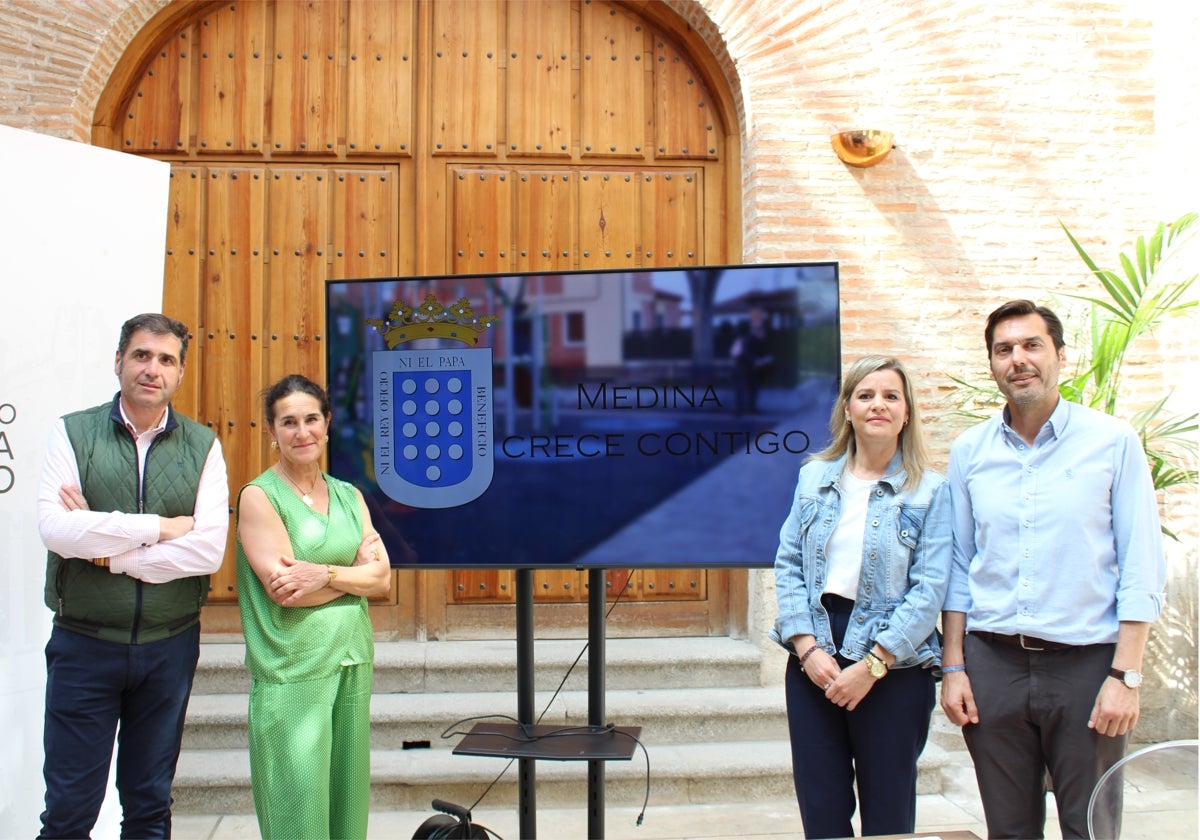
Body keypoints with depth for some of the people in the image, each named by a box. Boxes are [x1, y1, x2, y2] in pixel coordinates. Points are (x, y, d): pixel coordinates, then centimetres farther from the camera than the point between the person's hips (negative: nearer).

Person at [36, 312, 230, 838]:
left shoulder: (202, 446, 0)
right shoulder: (72, 433, -2)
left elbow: (208, 550, -11)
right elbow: (55, 528, -16)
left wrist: (106, 549, -13)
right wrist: (160, 526, -15)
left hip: (170, 644, 1)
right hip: (84, 643, -1)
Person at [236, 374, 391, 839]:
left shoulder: (349, 496, 11)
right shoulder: (259, 496, -5)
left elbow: (383, 578, 2)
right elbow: (284, 590, -14)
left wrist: (325, 574, -14)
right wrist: (356, 568, -6)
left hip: (354, 661, 5)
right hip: (292, 669, -5)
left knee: (347, 797, 11)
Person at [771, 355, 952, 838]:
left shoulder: (930, 491, -2)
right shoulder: (814, 477, 8)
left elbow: (929, 590, -9)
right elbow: (787, 565, 4)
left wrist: (872, 665, -15)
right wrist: (808, 648, -8)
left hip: (894, 668, -2)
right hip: (813, 661, 3)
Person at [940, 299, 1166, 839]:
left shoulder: (1112, 441, -2)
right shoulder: (970, 451, 6)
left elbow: (1142, 568, -4)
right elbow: (958, 566, 9)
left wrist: (1126, 675, -10)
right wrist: (954, 667, 4)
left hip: (1085, 662, -2)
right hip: (993, 662, 3)